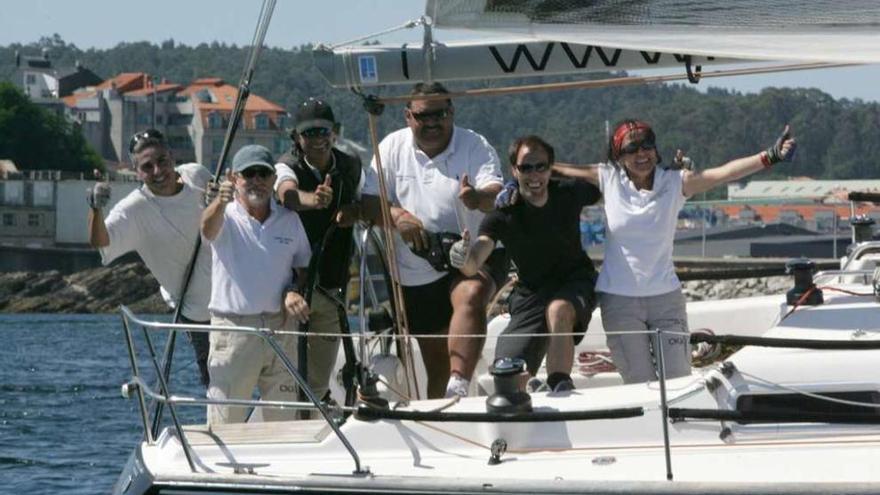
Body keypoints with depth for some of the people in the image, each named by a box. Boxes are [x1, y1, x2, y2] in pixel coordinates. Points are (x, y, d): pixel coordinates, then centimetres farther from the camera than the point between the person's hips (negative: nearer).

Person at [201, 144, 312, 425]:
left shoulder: (289, 221, 9)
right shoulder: (226, 218, -3)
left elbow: (303, 268, 17)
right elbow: (208, 228, -27)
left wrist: (294, 292, -6)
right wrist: (220, 202, -50)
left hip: (281, 328, 4)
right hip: (232, 326, -4)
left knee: (284, 419, 9)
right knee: (225, 420, -5)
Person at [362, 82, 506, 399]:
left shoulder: (475, 146, -4)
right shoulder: (393, 148, 3)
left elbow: (496, 194, -19)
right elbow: (369, 202, 0)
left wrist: (479, 198, -43)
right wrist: (398, 215, -21)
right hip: (415, 274, 4)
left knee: (470, 296, -37)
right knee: (436, 361, 9)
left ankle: (458, 388, -49)